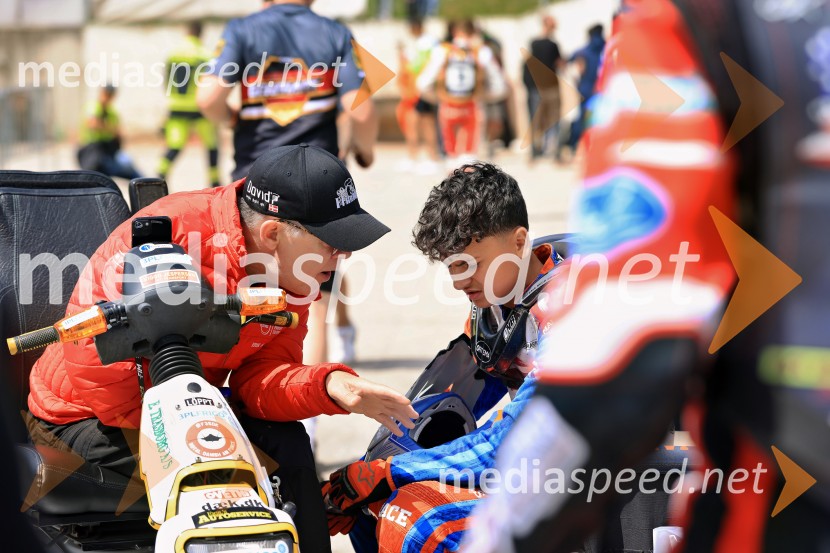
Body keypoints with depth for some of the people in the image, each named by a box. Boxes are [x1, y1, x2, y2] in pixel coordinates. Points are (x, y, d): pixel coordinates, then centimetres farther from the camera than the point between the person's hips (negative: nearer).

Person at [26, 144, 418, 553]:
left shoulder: (290, 274, -5)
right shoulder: (173, 232, -29)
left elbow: (259, 376, -11)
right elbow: (93, 355, -28)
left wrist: (328, 385, -32)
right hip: (87, 417, -7)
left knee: (286, 443, -12)